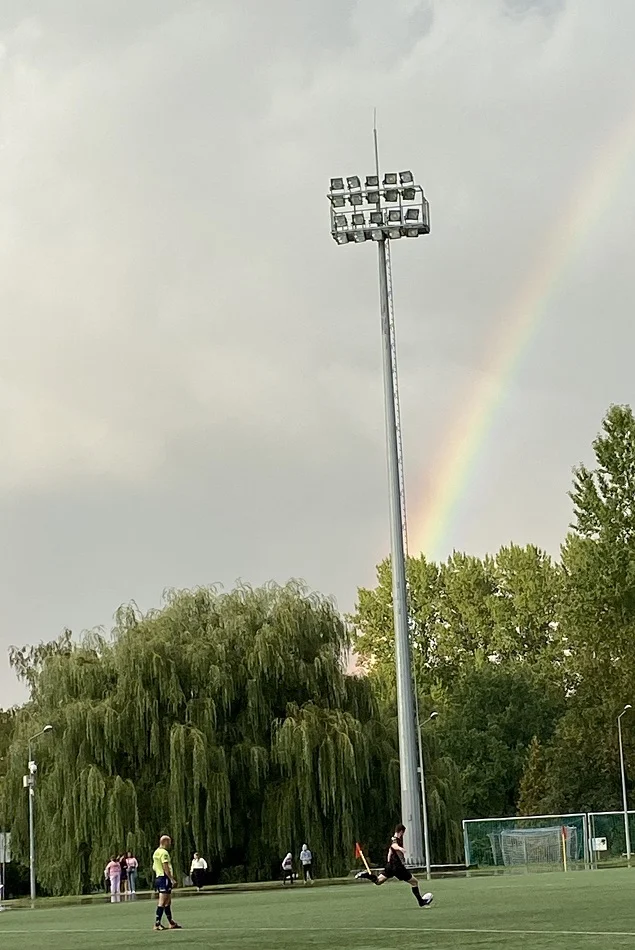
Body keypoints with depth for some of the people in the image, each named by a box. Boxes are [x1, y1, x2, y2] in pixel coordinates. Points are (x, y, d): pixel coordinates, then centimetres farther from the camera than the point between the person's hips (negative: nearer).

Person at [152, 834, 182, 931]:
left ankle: (171, 922, 22)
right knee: (162, 902, -9)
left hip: (158, 877, 10)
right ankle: (157, 924, -11)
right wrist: (172, 879, -21)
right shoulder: (164, 852, -14)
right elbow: (166, 868, -21)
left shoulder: (156, 852, 16)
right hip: (164, 878, -10)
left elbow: (154, 867, 21)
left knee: (168, 901, 16)